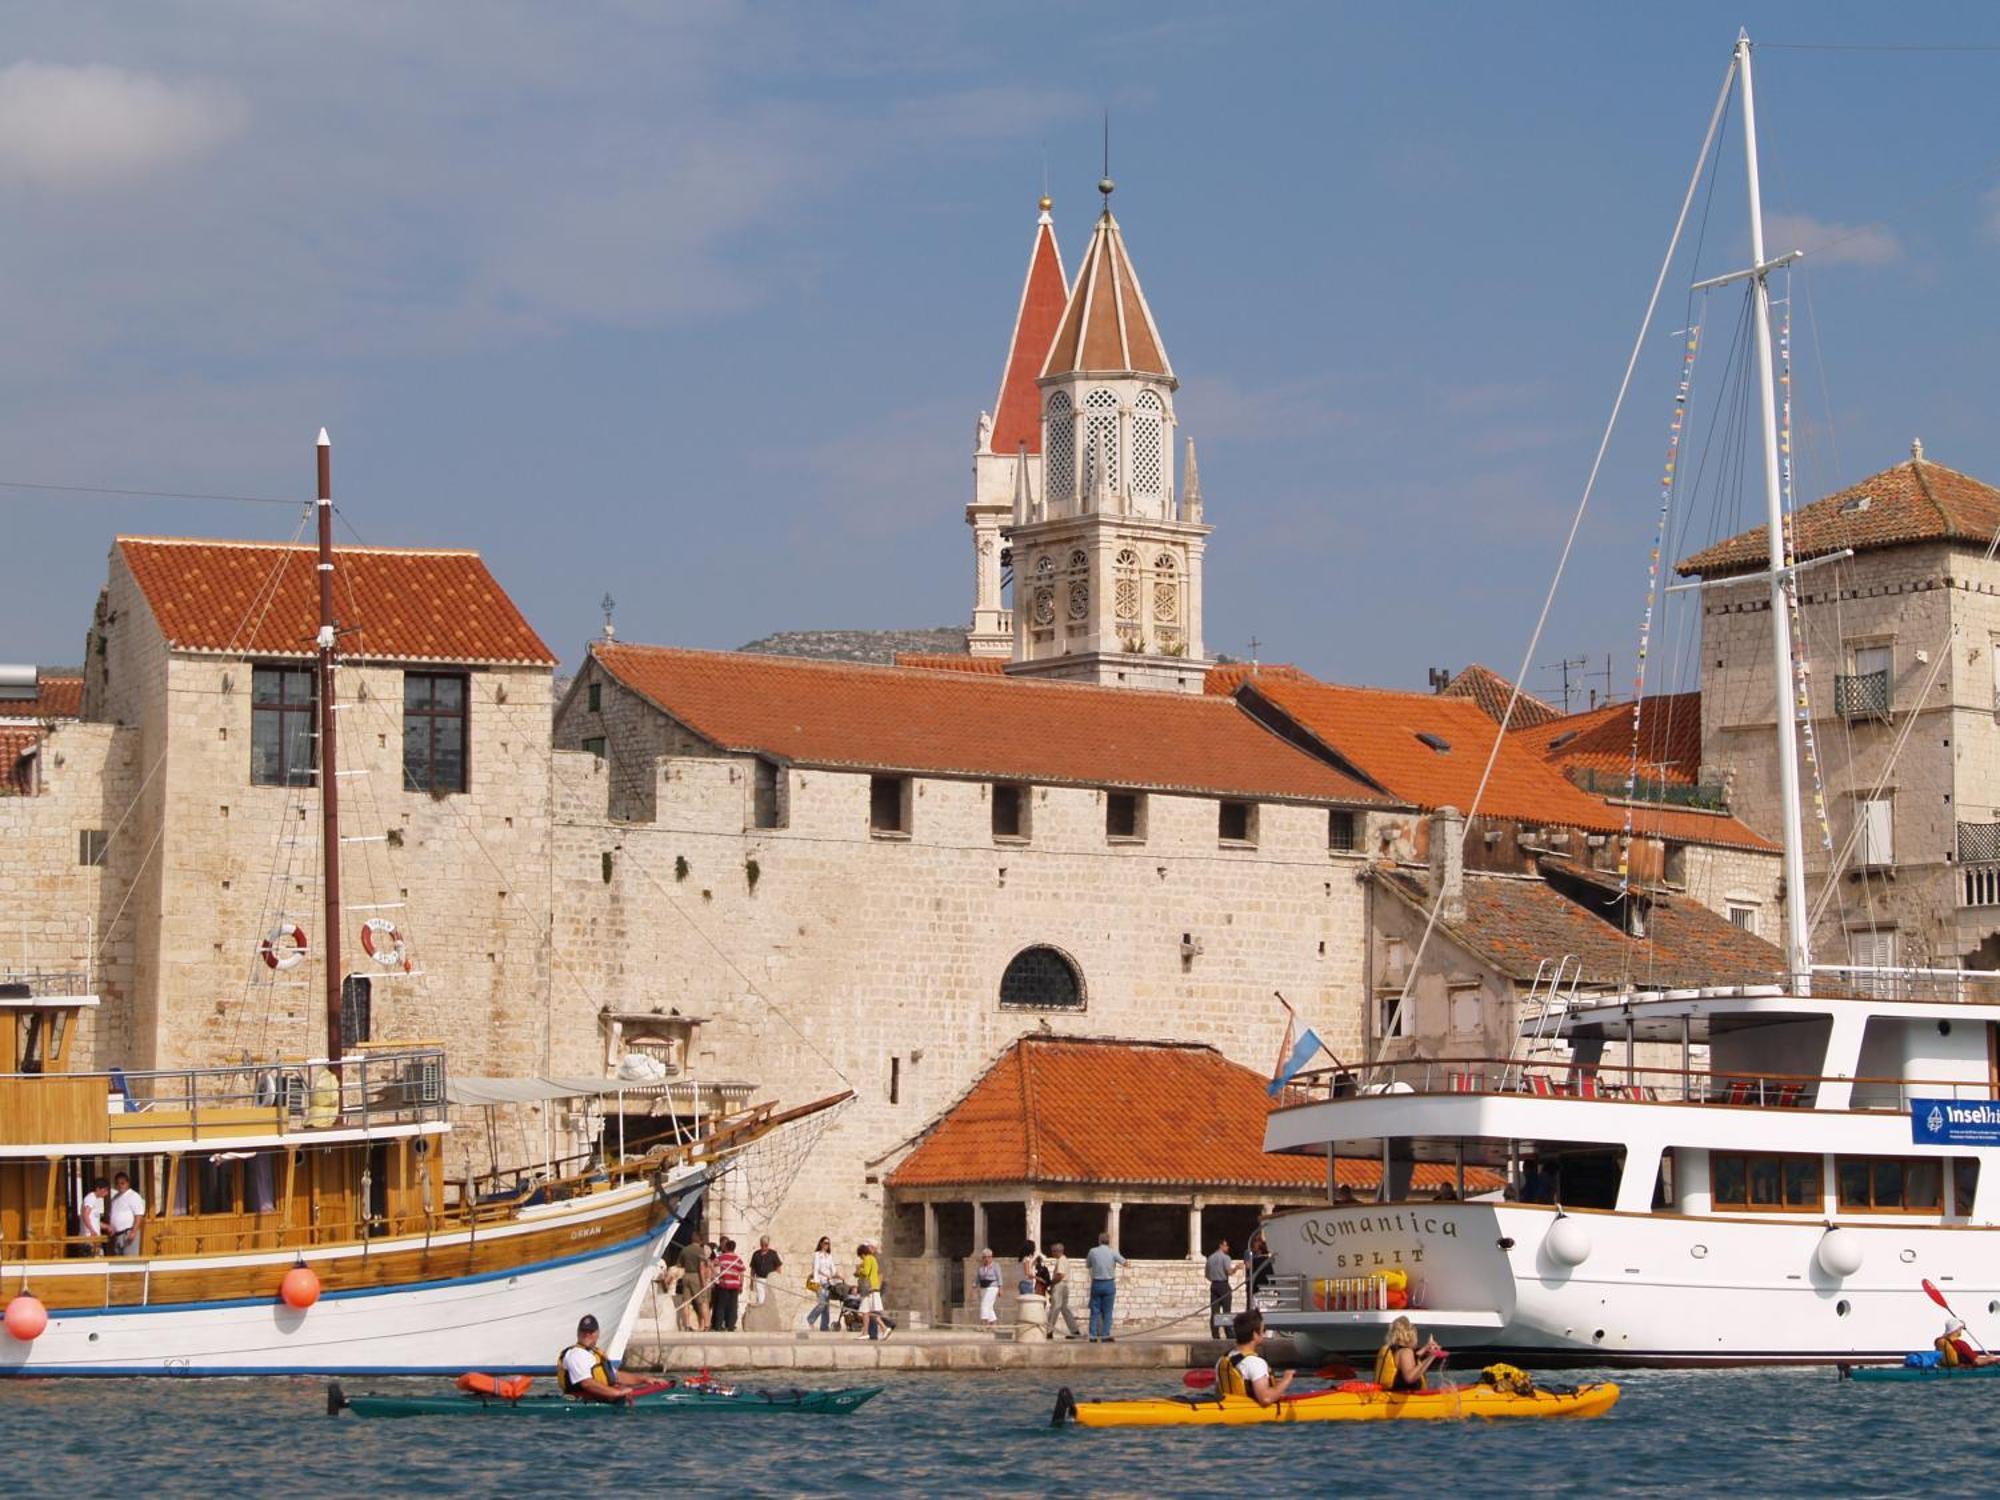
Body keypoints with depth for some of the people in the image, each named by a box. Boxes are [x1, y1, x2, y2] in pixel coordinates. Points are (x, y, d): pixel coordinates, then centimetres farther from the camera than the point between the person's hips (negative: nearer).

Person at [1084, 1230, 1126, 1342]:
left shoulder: (1093, 1251, -3)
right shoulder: (1113, 1253, -6)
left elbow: (1087, 1266, 12)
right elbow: (1124, 1263, 7)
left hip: (1096, 1284, 1)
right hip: (1109, 1284, -1)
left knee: (1095, 1311, 6)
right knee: (1107, 1311, 4)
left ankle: (1093, 1335, 2)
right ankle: (1105, 1335, -1)